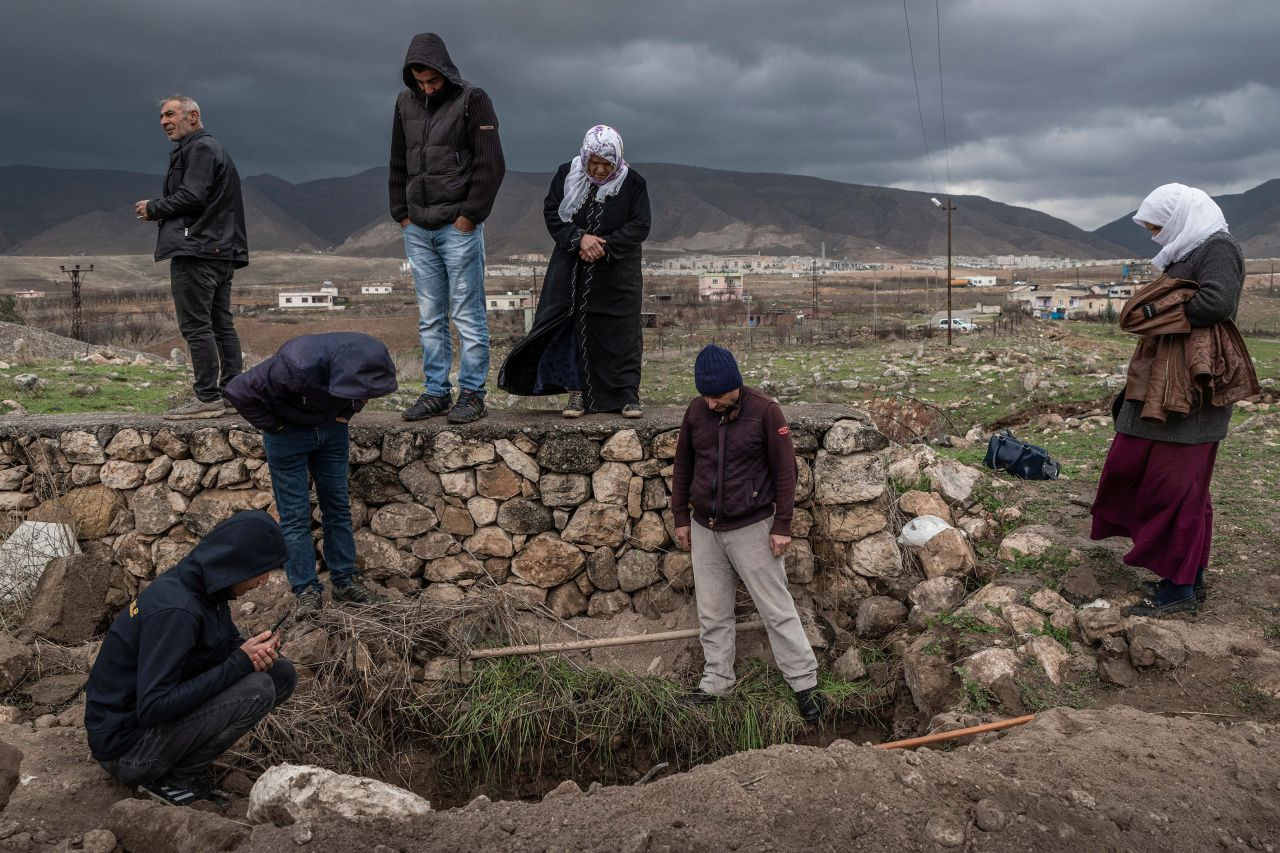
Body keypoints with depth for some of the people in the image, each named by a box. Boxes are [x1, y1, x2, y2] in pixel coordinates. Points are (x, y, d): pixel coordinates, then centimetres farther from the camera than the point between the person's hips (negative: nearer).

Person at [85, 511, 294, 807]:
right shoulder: (175, 610, -29)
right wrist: (240, 662, -28)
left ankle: (185, 763, 5)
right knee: (257, 689, -25)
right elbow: (152, 708, -32)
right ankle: (173, 778, -6)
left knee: (282, 673, 1)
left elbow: (230, 643, 13)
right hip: (124, 747, -9)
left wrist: (258, 652, -12)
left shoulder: (204, 587, -2)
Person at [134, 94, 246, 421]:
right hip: (222, 250, 11)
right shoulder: (214, 148, 26)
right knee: (221, 324, 9)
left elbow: (192, 196, -18)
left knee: (196, 325, -10)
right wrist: (159, 210, 11)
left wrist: (154, 208, -3)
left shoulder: (199, 148, -6)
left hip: (196, 248, -10)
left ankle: (207, 398, -11)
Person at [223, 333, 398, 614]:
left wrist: (346, 413, -7)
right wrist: (274, 426, -20)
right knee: (295, 516, -3)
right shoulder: (298, 366, -40)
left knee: (338, 507, 7)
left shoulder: (369, 363, -24)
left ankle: (345, 582, 16)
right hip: (289, 433, -4)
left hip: (332, 430, 4)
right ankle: (307, 589, 6)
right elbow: (238, 391, -29)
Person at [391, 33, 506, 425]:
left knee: (467, 315, -2)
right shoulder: (406, 102, 13)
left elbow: (491, 165, -8)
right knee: (430, 318, 9)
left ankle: (472, 393, 5)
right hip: (417, 230, 5)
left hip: (459, 228, -5)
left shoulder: (472, 99, -3)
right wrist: (401, 212, 10)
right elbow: (398, 164, 19)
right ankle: (436, 391, 16)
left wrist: (470, 215, -11)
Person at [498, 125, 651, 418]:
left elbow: (640, 226, -6)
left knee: (621, 332, -1)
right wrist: (579, 238, -18)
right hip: (571, 270, 1)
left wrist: (606, 245, -18)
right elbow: (551, 212, -2)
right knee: (574, 329, 0)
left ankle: (628, 394, 6)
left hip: (617, 274, -1)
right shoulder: (567, 174, 0)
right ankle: (577, 391, 7)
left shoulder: (632, 183, -4)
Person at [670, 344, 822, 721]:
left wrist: (782, 525, -10)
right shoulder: (695, 412, 0)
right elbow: (683, 466, 11)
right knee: (712, 613, 12)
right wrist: (681, 517, 10)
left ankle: (805, 683, 11)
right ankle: (716, 680, 25)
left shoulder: (764, 411, -13)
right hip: (704, 530, 4)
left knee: (777, 609, 1)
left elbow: (784, 470, -9)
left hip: (752, 528, -4)